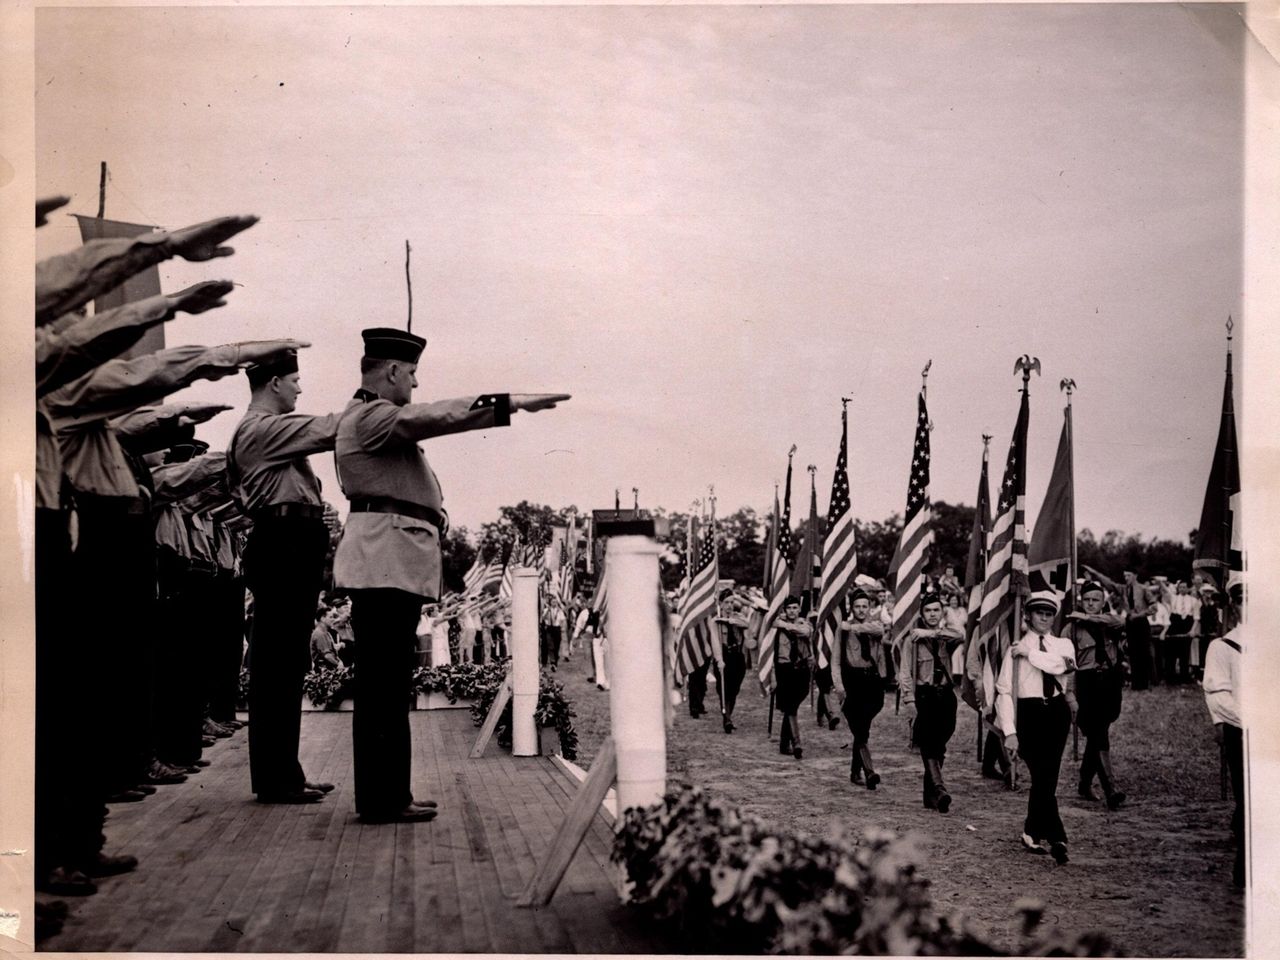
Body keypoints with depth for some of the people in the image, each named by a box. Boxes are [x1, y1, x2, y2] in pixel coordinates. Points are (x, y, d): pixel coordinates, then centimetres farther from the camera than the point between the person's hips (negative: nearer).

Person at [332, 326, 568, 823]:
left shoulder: (376, 419, 25)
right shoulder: (369, 417, -9)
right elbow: (438, 416, -19)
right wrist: (513, 402, -21)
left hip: (392, 564, 11)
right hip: (386, 562, -11)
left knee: (386, 685, 12)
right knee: (384, 685, -10)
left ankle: (387, 794, 17)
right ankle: (382, 799, -7)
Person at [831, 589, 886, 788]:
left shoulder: (875, 626, 10)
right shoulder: (843, 628, 2)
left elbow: (878, 631, -17)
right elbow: (836, 658, -2)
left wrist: (853, 627, -15)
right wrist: (838, 684, -12)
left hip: (873, 680, 3)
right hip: (852, 680, -3)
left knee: (862, 728, 7)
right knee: (860, 729, -10)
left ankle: (855, 770, 20)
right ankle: (869, 772, -16)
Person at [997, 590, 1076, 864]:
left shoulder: (1063, 645, 9)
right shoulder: (1016, 649, -1)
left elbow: (1060, 665, -17)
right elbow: (1004, 691, -6)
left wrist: (1030, 653, -14)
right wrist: (1009, 731, -12)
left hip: (1057, 712, 4)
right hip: (1029, 713, -4)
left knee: (1046, 777, 8)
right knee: (1043, 776, -12)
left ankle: (1033, 834, 22)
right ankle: (1056, 839, -14)